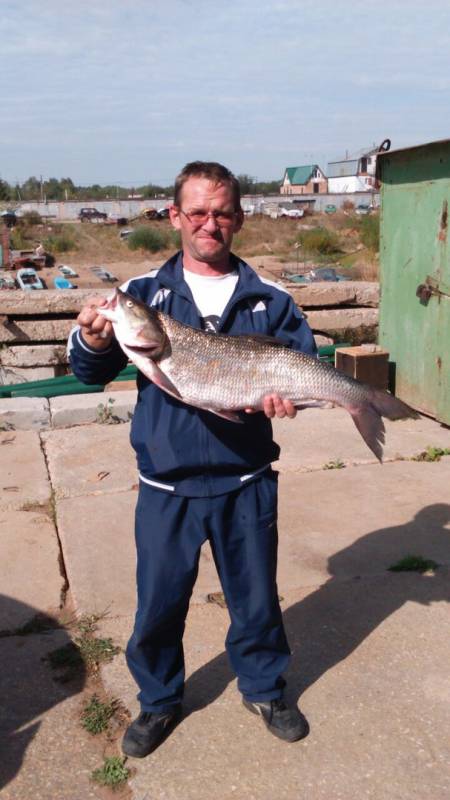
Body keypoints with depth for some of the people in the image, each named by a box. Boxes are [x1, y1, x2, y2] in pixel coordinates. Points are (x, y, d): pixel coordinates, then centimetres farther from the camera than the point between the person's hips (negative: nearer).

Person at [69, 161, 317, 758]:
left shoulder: (270, 301, 1)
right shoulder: (142, 294, -1)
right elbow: (91, 372, -4)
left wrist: (286, 393, -22)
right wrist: (91, 342, -27)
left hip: (246, 484, 1)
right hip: (167, 486, 0)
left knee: (256, 596, 16)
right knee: (158, 602, 12)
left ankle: (263, 689, 43)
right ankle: (159, 700, 39)